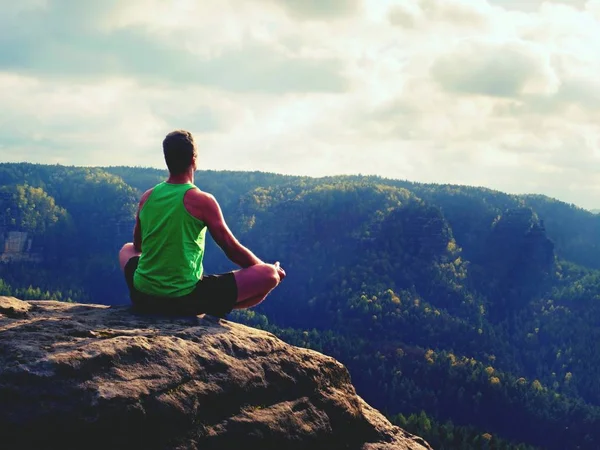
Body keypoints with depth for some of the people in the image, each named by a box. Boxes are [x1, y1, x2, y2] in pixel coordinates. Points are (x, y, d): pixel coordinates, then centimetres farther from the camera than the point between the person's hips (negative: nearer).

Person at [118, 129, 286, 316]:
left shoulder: (147, 197, 4)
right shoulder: (202, 200, -11)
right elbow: (233, 251, -4)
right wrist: (267, 268, 14)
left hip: (143, 296, 6)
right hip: (186, 298, -5)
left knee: (127, 249, 38)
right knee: (269, 275, -3)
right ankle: (211, 313, 5)